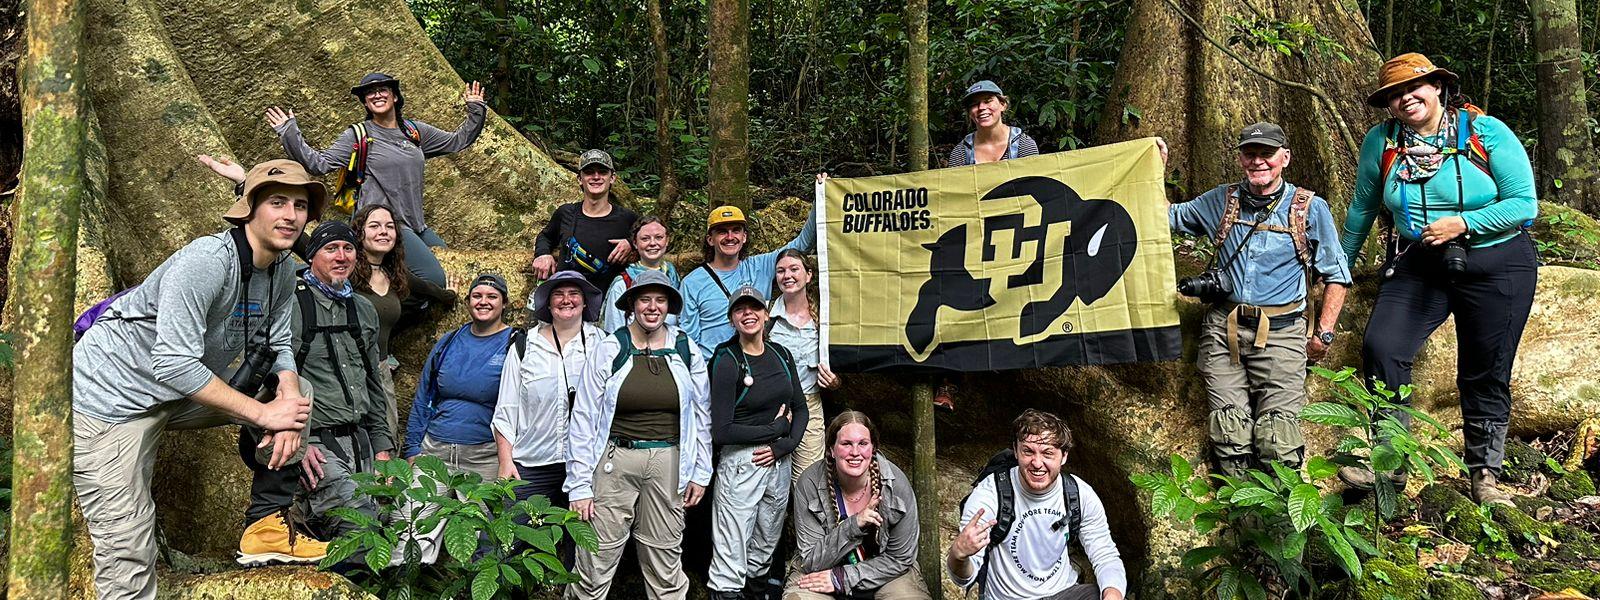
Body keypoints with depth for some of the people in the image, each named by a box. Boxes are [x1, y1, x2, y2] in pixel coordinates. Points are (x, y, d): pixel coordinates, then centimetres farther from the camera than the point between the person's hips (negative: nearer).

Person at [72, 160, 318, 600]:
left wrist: (288, 398, -18)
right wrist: (263, 413, -28)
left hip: (180, 396, 8)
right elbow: (173, 364, -33)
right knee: (128, 551, -10)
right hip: (114, 395, -8)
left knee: (299, 389, -1)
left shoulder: (282, 273, -2)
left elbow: (280, 348, 4)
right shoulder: (206, 260, -28)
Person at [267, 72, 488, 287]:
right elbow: (319, 164, -5)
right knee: (435, 279, -23)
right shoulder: (358, 136, 0)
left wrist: (475, 110, 18)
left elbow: (457, 141, 24)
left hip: (415, 225, 7)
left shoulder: (414, 131, 14)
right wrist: (289, 133, -12)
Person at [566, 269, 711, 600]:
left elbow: (701, 415, 11)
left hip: (668, 463, 2)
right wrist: (579, 485, -6)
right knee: (596, 564, -2)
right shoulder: (609, 350, -2)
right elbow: (583, 419, -2)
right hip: (615, 461, -2)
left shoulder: (687, 351, 5)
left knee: (666, 565, 9)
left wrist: (701, 472, 8)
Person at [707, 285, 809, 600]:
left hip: (780, 462, 6)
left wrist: (784, 445, -7)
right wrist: (776, 427, -11)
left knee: (765, 546, 17)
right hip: (740, 464, -6)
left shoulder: (781, 355, 7)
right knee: (732, 556, -3)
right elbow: (721, 432, -14)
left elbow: (801, 409, 11)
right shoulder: (727, 362, -10)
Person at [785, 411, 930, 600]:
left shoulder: (896, 483, -16)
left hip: (883, 575, 2)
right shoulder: (810, 484, -17)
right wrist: (853, 525, -29)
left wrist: (841, 579, -18)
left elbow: (900, 559, -9)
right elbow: (811, 562, -16)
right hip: (823, 570, -1)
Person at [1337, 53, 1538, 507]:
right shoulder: (1381, 141, -3)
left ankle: (1485, 474, 23)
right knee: (1382, 347, -19)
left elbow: (1525, 204, -10)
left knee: (1486, 375, 5)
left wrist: (1462, 223, -21)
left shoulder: (1487, 132, -9)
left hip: (1497, 268, -1)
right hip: (1419, 266, 2)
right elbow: (1363, 208, 11)